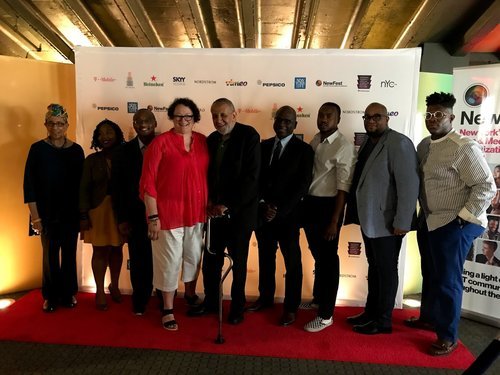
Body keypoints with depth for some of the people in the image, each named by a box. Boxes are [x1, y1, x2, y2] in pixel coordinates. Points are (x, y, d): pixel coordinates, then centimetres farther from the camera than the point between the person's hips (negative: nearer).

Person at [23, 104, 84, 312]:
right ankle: (51, 296, 24)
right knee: (50, 255, 8)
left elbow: (81, 183, 4)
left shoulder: (76, 150, 1)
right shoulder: (37, 149, -4)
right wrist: (35, 217, -8)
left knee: (69, 254, 9)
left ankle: (69, 293, 26)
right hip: (47, 214, -1)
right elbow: (29, 185, -4)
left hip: (71, 213, 1)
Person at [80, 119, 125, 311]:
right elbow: (84, 188, 0)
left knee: (116, 250, 10)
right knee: (100, 251, 4)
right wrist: (83, 215, -7)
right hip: (98, 209, 0)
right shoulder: (92, 159, 2)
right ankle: (100, 291, 18)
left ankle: (114, 286, 29)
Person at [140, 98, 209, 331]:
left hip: (196, 212, 4)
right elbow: (148, 182, -10)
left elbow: (208, 175, 9)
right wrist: (153, 217, -13)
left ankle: (190, 295, 44)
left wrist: (209, 205, 5)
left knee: (194, 256, 18)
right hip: (169, 212, -4)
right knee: (170, 261, 7)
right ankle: (168, 309, 27)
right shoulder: (161, 142, -10)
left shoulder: (203, 142, 3)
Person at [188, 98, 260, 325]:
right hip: (215, 210, 5)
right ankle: (210, 302, 32)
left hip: (240, 212, -5)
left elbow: (251, 176, -16)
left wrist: (228, 205, -17)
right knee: (211, 259, 10)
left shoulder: (249, 136, -10)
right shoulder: (211, 139, 8)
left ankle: (237, 306, 29)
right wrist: (210, 201, -1)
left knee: (239, 261, 10)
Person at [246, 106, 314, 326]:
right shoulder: (264, 146, 8)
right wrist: (262, 205, -7)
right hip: (263, 213, 4)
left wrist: (279, 211, -14)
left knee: (292, 262, 7)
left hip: (288, 215, -4)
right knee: (265, 258, 16)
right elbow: (257, 178, 8)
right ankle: (265, 297, 35)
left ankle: (291, 307, 22)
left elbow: (302, 185, -10)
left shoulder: (303, 149, -5)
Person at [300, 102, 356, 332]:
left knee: (328, 258, 4)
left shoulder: (344, 147, -12)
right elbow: (307, 172, 8)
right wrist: (302, 204, 5)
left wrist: (334, 221, -17)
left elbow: (343, 186, -15)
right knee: (317, 255, 20)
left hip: (327, 205, -6)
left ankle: (326, 314, 16)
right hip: (309, 203, 7)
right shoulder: (315, 141, 8)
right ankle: (318, 298, 39)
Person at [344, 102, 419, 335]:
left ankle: (383, 321, 21)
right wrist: (356, 213, 8)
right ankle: (371, 312, 34)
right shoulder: (368, 142, 11)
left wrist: (402, 222, -22)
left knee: (386, 271, 6)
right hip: (369, 219, 8)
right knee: (374, 268, 19)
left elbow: (409, 184, -20)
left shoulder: (399, 143, -15)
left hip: (387, 222, -8)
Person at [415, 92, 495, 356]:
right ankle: (429, 317, 41)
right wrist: (420, 213, 10)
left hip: (455, 223, -7)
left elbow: (486, 186, -17)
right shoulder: (424, 145, 7)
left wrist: (464, 218, -18)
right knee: (432, 274, 20)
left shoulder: (463, 147, -17)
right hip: (432, 221, 7)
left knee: (447, 280, 3)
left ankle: (447, 336, 21)